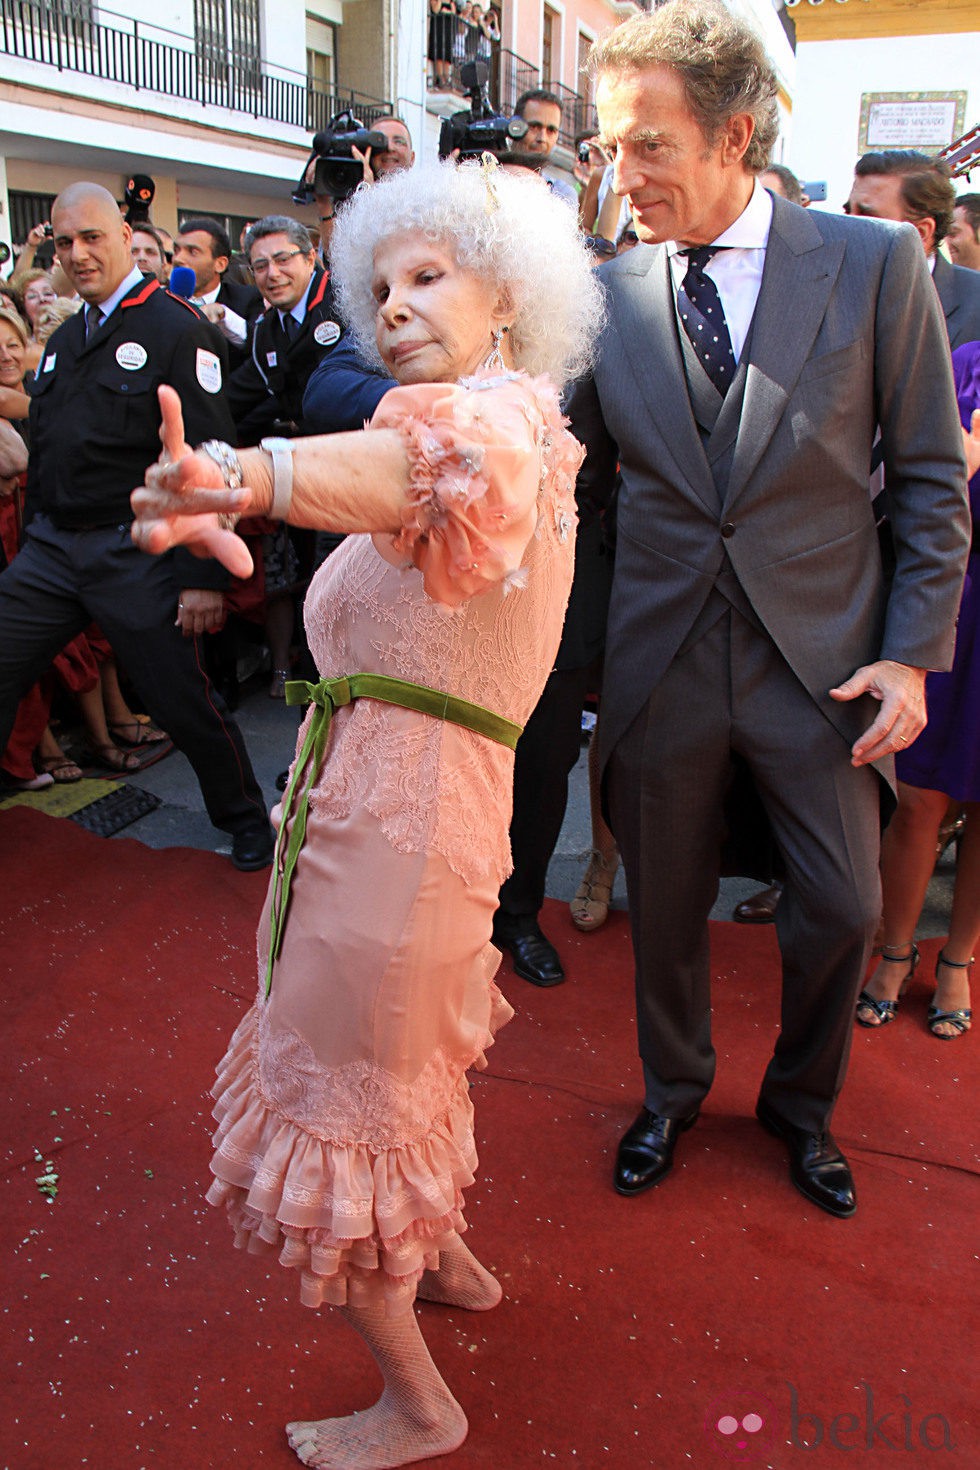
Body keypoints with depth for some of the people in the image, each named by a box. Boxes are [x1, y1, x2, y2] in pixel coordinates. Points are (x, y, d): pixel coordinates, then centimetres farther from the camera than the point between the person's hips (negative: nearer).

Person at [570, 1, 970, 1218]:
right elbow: (580, 479, 7)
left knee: (841, 908, 9)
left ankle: (801, 1105, 38)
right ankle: (672, 1093, 41)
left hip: (820, 660, -1)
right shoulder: (607, 294, 0)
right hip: (662, 658, 1)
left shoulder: (875, 263, -4)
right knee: (665, 908, 14)